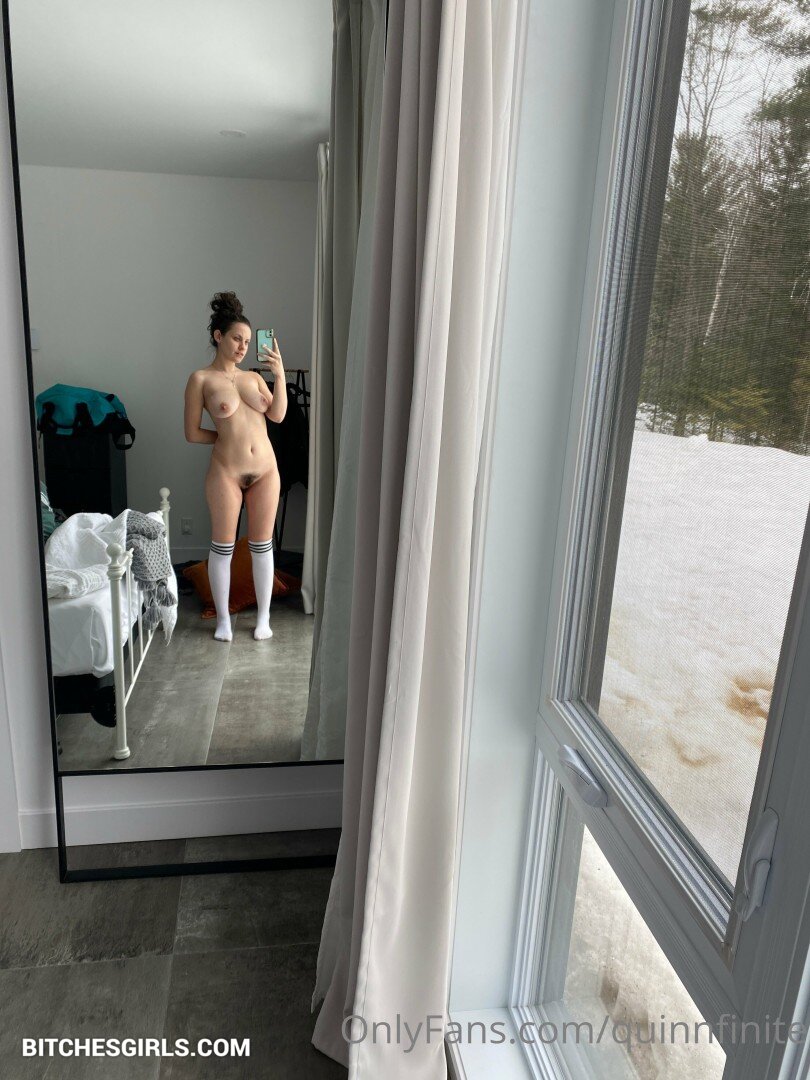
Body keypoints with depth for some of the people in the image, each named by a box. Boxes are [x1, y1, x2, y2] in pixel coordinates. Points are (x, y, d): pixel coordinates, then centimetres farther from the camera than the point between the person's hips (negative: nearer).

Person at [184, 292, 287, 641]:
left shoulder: (254, 377, 10)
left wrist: (280, 374, -12)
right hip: (226, 472, -4)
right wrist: (227, 437, 2)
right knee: (222, 546, 7)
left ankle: (264, 616, 23)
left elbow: (277, 415, -5)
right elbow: (192, 433, -4)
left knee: (262, 545, 10)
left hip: (265, 470, 4)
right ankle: (223, 618, 23)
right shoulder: (201, 379, -3)